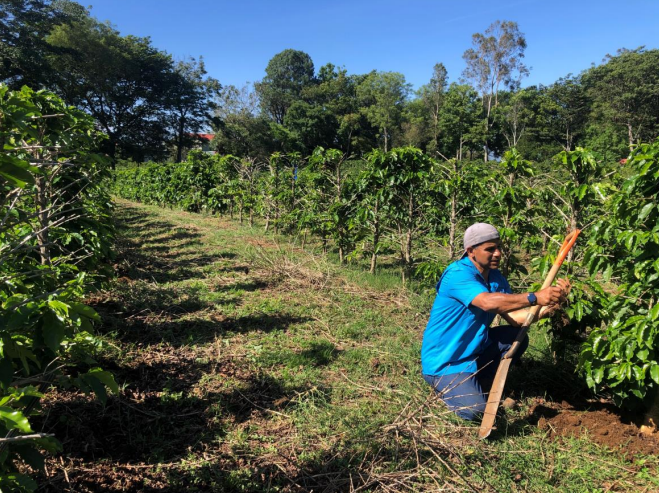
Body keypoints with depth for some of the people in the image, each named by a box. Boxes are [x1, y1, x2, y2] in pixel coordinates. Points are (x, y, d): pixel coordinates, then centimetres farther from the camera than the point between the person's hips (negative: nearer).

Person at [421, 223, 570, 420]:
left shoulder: (496, 277, 2)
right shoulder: (457, 274, -24)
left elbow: (514, 317, -8)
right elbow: (488, 302, -41)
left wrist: (549, 306, -23)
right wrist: (534, 297, -42)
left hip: (474, 350, 8)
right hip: (444, 361, -8)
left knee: (518, 337, -1)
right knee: (475, 410, -22)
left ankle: (480, 384, 11)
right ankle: (445, 386, 11)